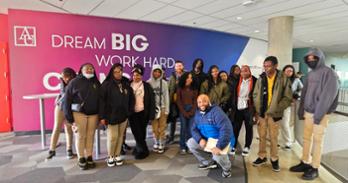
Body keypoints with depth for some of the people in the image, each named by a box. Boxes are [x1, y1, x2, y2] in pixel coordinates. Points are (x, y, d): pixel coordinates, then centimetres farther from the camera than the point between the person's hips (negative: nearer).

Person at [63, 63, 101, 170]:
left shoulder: (96, 83, 7)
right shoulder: (75, 82, -4)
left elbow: (100, 99, 6)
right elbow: (67, 99, -4)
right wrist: (69, 116, -7)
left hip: (93, 114, 3)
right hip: (79, 113, -3)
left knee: (90, 136, 9)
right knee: (80, 136, 5)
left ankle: (89, 157, 23)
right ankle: (81, 159, 19)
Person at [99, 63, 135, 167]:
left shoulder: (126, 84, 6)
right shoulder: (107, 84, -7)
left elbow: (131, 98, 11)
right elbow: (101, 100, -9)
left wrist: (130, 111, 3)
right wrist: (102, 116, -12)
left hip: (123, 115, 4)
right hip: (111, 115, -4)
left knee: (120, 136, 10)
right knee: (113, 136, -3)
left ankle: (117, 155, 24)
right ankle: (110, 156, 19)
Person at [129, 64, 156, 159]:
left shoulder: (147, 86, -3)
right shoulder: (129, 85, 4)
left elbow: (151, 100, -4)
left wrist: (151, 114, -9)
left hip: (143, 113, -2)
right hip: (132, 113, 2)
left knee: (141, 132, 8)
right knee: (136, 132, 2)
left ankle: (140, 149, 25)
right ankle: (144, 150, 19)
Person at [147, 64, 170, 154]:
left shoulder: (164, 83, -1)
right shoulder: (149, 82, -1)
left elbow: (166, 96, 1)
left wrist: (167, 109, -2)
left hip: (162, 108, 0)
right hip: (152, 108, 0)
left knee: (162, 128, 3)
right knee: (154, 128, 8)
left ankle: (161, 145, 16)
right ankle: (156, 144, 24)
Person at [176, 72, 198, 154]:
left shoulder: (194, 89, 11)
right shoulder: (180, 88, 4)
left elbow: (195, 101, 6)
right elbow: (178, 101, -1)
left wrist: (191, 112, -6)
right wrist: (184, 112, -7)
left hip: (192, 111, 2)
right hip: (183, 110, -1)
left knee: (191, 129, -2)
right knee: (183, 128, -2)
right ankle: (183, 147, 6)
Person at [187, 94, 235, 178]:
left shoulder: (216, 111, -23)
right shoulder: (198, 113, 1)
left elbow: (226, 129, -33)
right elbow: (194, 129, 0)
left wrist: (219, 146, -40)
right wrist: (200, 139, -21)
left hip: (222, 141, -7)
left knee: (217, 154, -36)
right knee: (190, 143, -2)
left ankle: (227, 168, 3)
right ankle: (209, 162, 15)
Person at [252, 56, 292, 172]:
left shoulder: (283, 79, -8)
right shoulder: (261, 78, 2)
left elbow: (287, 97, -8)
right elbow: (255, 95, 7)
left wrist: (276, 109, -17)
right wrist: (257, 110, 1)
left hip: (274, 114, -3)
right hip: (261, 112, 3)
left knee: (273, 137, 9)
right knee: (262, 136, 13)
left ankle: (274, 159, 26)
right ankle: (262, 157, 29)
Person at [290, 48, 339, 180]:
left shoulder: (329, 73, -8)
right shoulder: (310, 74, 13)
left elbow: (328, 95, -16)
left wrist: (319, 115, -19)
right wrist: (301, 110, 10)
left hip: (320, 114, -6)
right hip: (308, 112, 7)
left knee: (317, 141, 1)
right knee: (306, 138, 12)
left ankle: (314, 168, 11)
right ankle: (305, 163, 23)